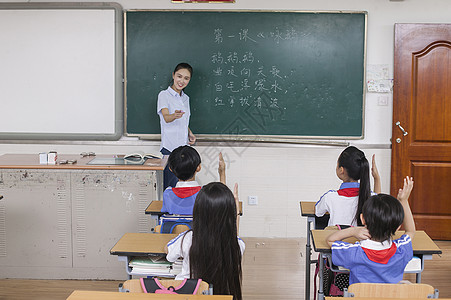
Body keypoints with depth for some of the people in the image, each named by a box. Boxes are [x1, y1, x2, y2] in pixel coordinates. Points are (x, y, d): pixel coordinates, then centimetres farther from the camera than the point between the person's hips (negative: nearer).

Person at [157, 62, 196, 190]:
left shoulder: (185, 98, 16)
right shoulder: (164, 95, -4)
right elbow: (166, 117, -21)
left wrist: (190, 134, 7)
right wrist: (174, 116, -43)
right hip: (170, 148, -6)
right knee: (170, 187, -8)